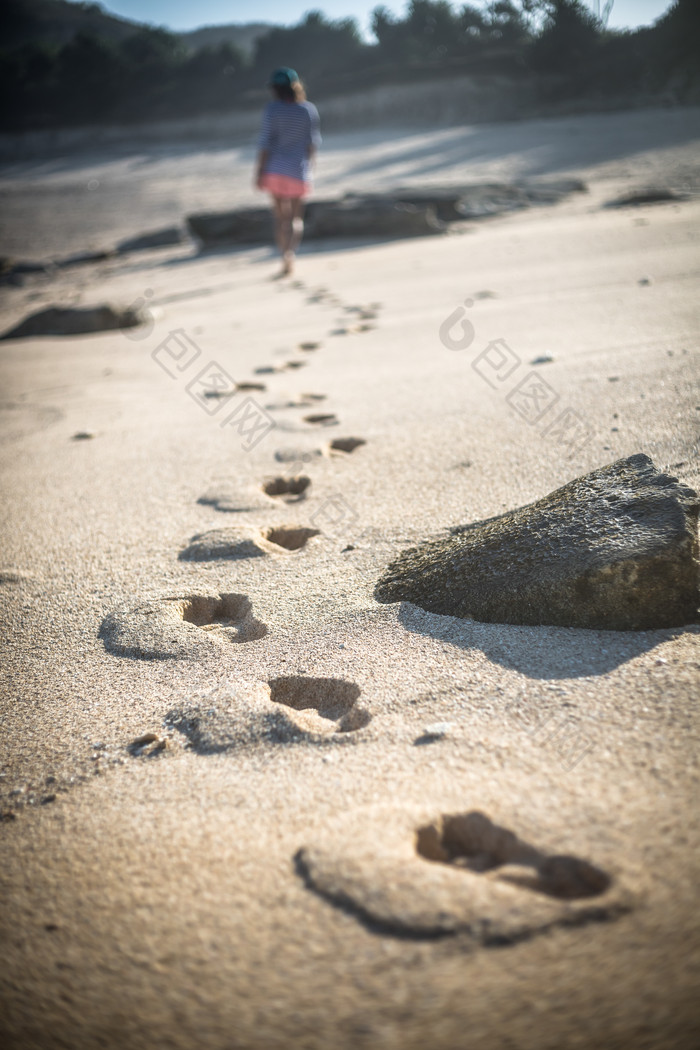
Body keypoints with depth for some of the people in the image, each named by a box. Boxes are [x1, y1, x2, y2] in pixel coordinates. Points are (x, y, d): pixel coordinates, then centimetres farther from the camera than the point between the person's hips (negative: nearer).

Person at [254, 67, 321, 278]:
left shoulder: (272, 109, -8)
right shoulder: (309, 110, -2)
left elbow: (265, 142, -10)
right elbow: (313, 142, 3)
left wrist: (259, 172, -5)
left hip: (276, 169, -1)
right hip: (299, 171, 1)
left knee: (281, 215, 10)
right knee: (297, 216, 10)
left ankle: (286, 260, 4)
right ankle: (290, 252, -14)